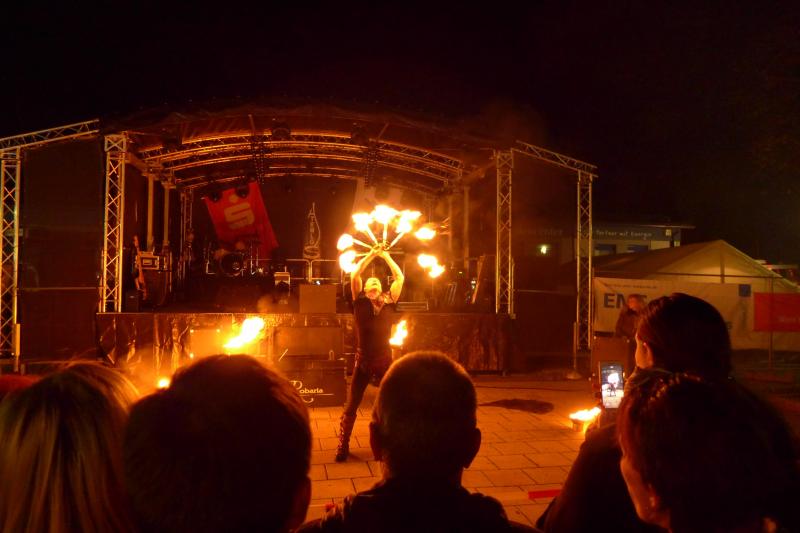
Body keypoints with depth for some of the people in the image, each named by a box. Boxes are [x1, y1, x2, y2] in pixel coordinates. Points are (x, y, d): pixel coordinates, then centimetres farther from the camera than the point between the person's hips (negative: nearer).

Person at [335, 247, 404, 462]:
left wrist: (386, 256, 12)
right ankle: (342, 448, 16)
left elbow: (400, 278, 7)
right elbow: (354, 275, -3)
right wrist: (370, 255, 3)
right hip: (363, 362, -1)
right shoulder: (360, 302, 5)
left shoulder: (389, 302, 8)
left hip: (385, 361, 2)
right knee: (351, 408, 4)